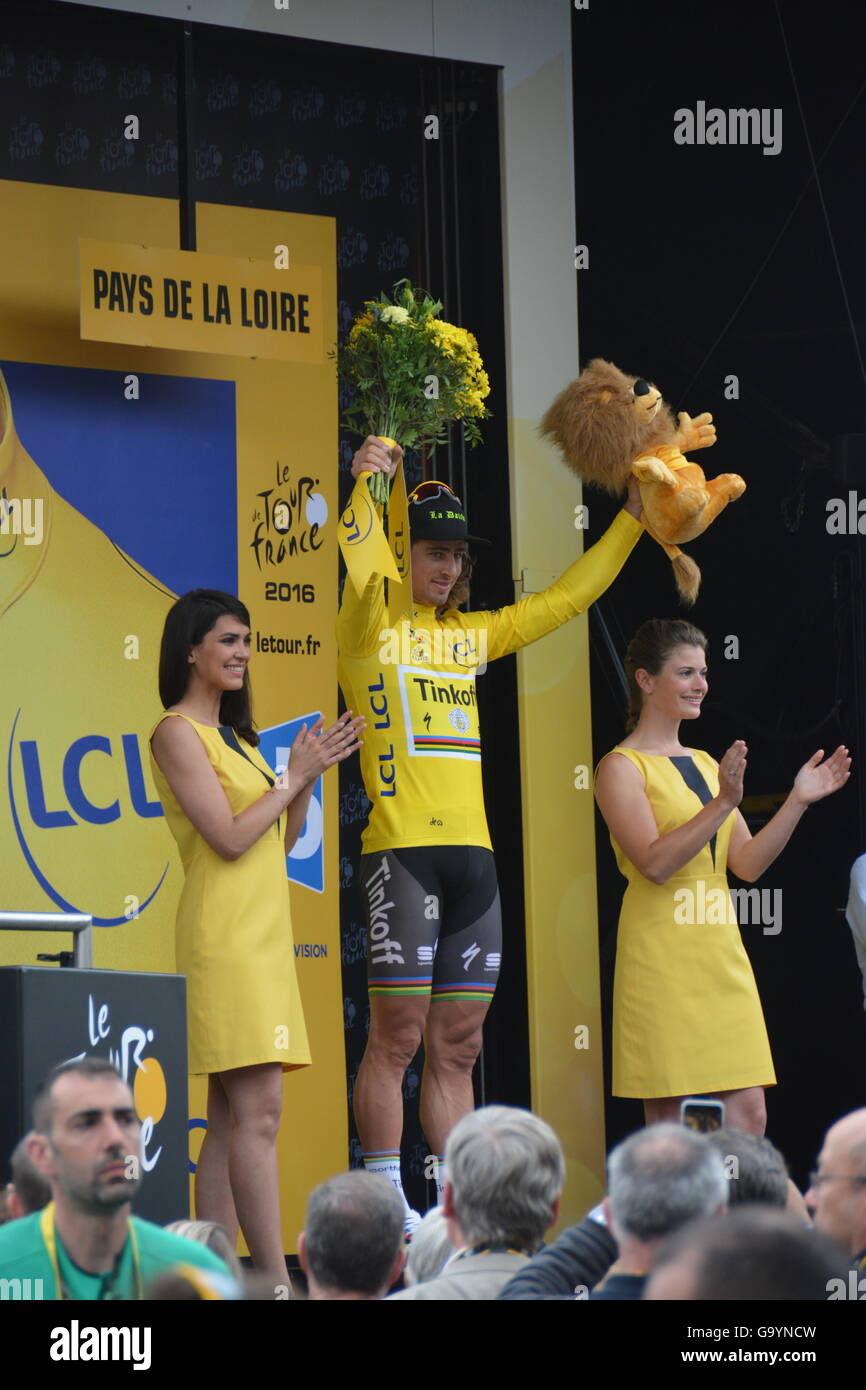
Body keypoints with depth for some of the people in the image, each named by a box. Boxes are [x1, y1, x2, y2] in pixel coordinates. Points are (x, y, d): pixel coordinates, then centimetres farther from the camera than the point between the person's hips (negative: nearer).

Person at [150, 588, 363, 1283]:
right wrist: (294, 776, -6)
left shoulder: (234, 735, 20)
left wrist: (307, 776, 6)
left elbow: (282, 839, 19)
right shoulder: (178, 732, -7)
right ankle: (277, 1280, -17)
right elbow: (230, 837, -15)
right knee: (257, 1109, -14)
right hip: (226, 934, -9)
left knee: (231, 1116, 6)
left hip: (265, 933, 9)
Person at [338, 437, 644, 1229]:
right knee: (397, 1038, -7)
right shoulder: (372, 629, 2)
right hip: (403, 851, -6)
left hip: (473, 853, 7)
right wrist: (369, 489, -33)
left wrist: (632, 519, 26)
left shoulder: (470, 637, 21)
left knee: (457, 1046, 8)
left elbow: (568, 598, 27)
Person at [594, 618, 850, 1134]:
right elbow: (654, 863, -17)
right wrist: (722, 805, -24)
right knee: (671, 1120, -6)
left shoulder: (705, 763, 18)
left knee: (748, 1117, 2)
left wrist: (798, 802, 2)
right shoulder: (622, 767, -4)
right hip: (664, 961, -7)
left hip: (723, 955, 7)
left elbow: (749, 863, 13)